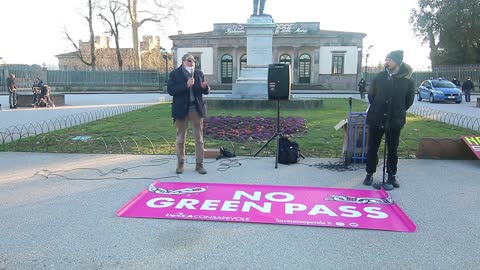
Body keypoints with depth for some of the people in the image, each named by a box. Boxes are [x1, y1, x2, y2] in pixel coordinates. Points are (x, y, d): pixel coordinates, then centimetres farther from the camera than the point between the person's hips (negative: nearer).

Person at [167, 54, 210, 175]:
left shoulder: (199, 73, 7)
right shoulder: (174, 74, -2)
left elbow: (206, 91, 7)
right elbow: (170, 90, -13)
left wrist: (205, 87, -16)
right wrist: (186, 85, -22)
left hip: (197, 109, 2)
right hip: (182, 109, -2)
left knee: (199, 138, 4)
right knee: (180, 138, 9)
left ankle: (199, 164, 13)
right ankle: (180, 163, 22)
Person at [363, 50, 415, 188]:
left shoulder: (407, 80, -4)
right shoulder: (379, 77, 1)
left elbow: (409, 100, 7)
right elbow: (371, 95, 12)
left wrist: (398, 111, 6)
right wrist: (376, 109, 10)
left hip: (395, 120, -1)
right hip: (376, 118, 1)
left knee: (393, 149, 9)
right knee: (372, 147, 7)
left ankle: (392, 175, 23)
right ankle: (370, 173, 19)